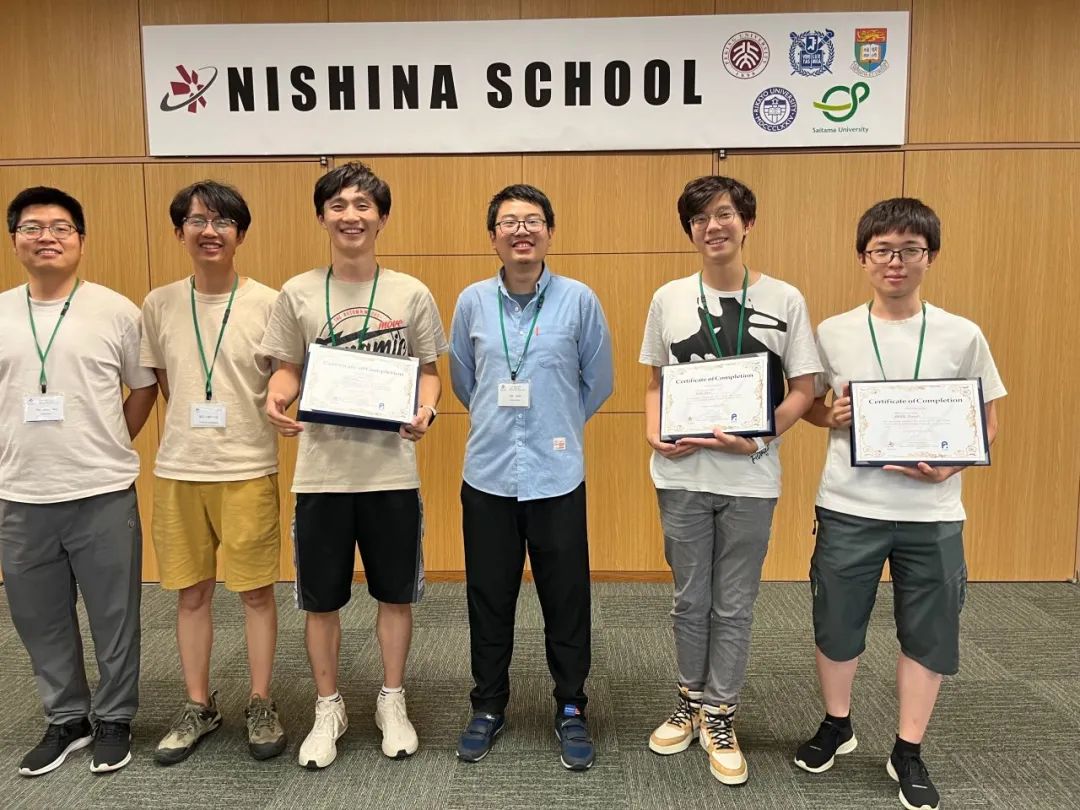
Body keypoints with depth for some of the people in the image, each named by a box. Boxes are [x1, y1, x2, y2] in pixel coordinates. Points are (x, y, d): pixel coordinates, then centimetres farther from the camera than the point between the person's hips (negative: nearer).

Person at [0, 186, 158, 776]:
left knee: (113, 616, 8)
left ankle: (114, 720, 28)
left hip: (104, 495, -3)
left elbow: (144, 388, 5)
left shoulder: (116, 311, -4)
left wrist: (108, 448, 2)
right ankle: (66, 720, 35)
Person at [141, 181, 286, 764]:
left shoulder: (268, 305, -5)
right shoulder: (159, 305, 4)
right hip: (177, 470, 3)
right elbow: (163, 382, 13)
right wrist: (194, 428, 7)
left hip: (249, 470, -3)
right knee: (191, 591, 13)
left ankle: (260, 704, 23)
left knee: (256, 589, 6)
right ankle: (198, 705, 30)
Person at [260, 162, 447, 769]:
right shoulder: (298, 293, 2)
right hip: (322, 472, 1)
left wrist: (427, 410, -15)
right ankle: (329, 709, 33)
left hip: (392, 471, 0)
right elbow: (289, 370, 8)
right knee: (322, 600, 11)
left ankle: (393, 702, 33)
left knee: (396, 594, 12)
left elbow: (429, 371, 5)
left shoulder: (411, 293, 0)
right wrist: (278, 400, -14)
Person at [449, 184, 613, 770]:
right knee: (489, 600, 13)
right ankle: (488, 706, 32)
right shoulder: (472, 302, 1)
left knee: (566, 601, 9)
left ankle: (571, 710, 29)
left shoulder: (579, 299, -4)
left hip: (557, 476, -1)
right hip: (488, 475, 2)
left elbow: (598, 381, 7)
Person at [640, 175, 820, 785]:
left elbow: (803, 391, -1)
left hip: (751, 478, -1)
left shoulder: (785, 300, -3)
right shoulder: (669, 299, 3)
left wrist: (755, 441, -15)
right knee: (690, 599, 14)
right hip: (683, 476, 2)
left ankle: (720, 718, 28)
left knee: (734, 606, 10)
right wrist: (655, 434, -7)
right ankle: (692, 700, 35)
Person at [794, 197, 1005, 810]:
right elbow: (808, 405, 10)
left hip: (932, 514, 0)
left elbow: (989, 421, 4)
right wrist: (830, 414, -13)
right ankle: (837, 725, 38)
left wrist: (954, 462, -14)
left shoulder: (963, 336, -2)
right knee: (837, 624, 11)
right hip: (849, 509, 0)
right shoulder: (833, 333, -1)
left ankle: (909, 752, 32)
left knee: (928, 634, 11)